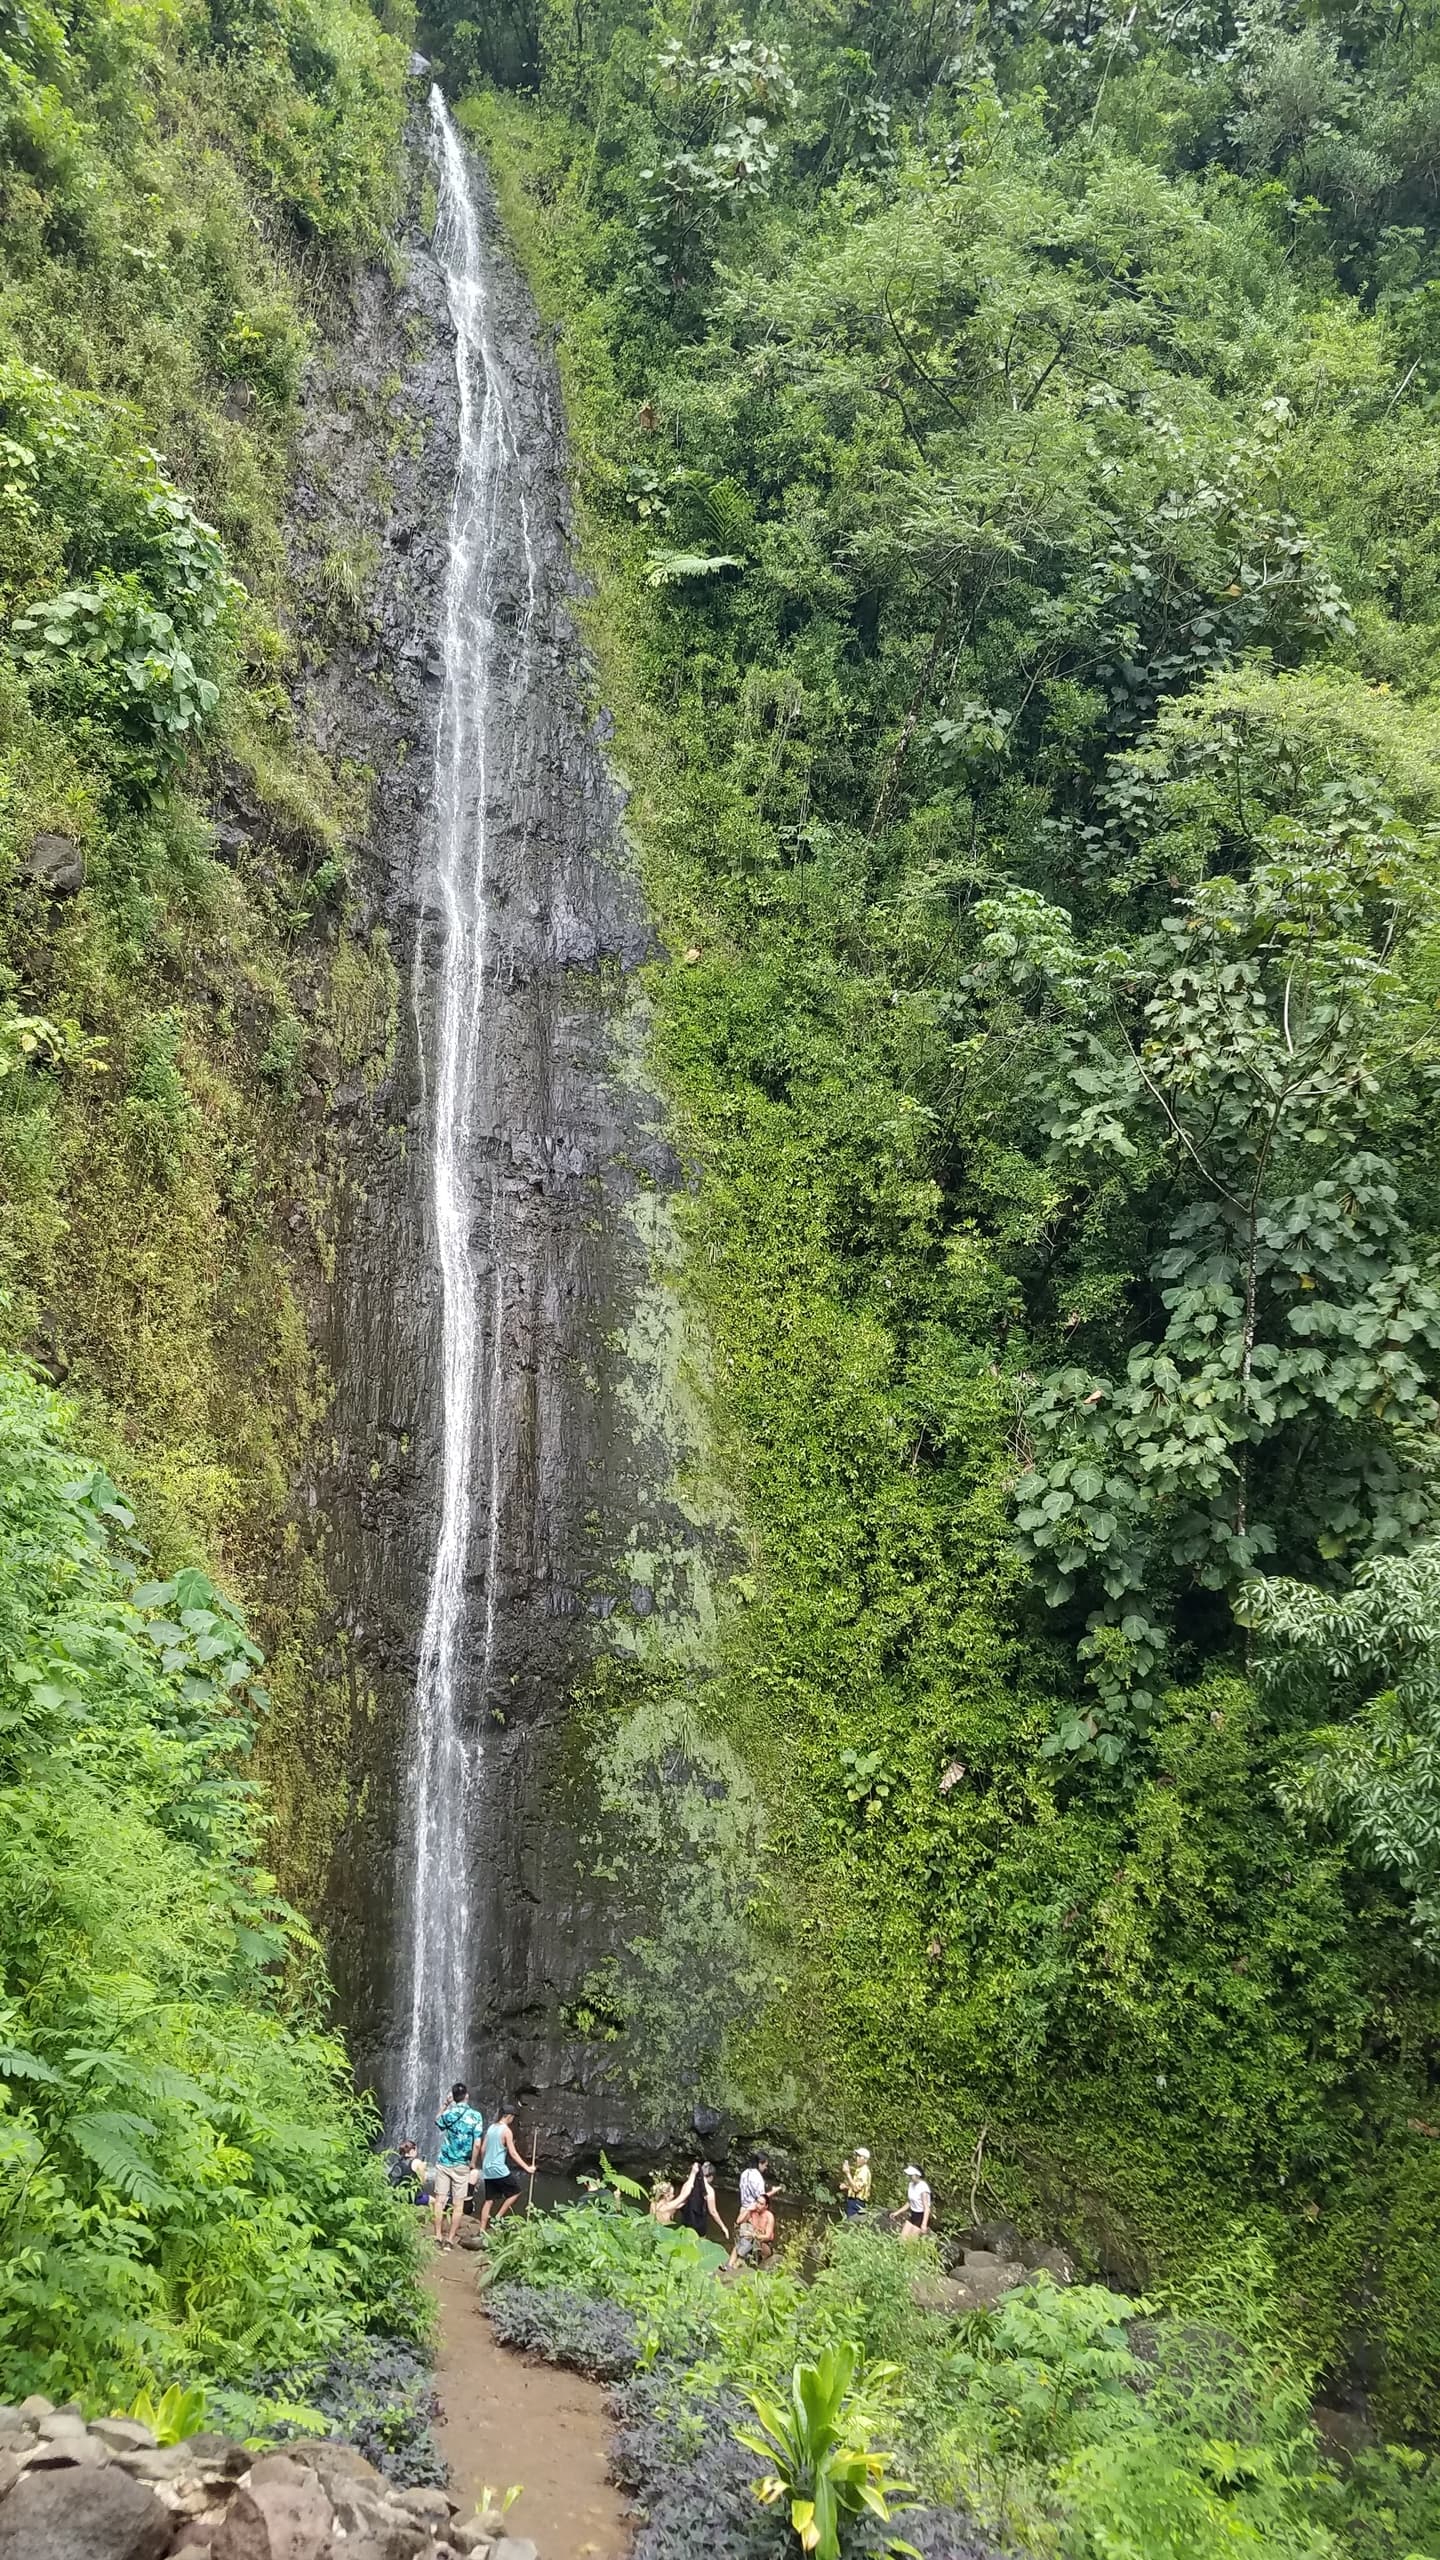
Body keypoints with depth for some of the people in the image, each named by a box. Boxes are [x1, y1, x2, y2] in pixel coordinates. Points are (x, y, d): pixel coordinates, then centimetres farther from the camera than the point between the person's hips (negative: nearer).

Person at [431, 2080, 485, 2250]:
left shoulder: (448, 2113, -3)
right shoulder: (476, 2116, -7)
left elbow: (437, 2123, 20)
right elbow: (477, 2143, -10)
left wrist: (445, 2105, 20)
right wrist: (472, 2163, 2)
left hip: (444, 2163, 1)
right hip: (462, 2165, -1)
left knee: (440, 2201, 6)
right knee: (458, 2204, 6)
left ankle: (438, 2238, 6)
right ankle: (450, 2239, 6)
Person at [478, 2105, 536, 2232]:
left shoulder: (491, 2128, 11)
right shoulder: (506, 2130, -11)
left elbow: (483, 2150, 14)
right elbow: (513, 2153, -14)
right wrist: (527, 2168, -11)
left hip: (488, 2170, 8)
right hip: (499, 2169, -8)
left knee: (489, 2200, 12)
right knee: (515, 2191, 9)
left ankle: (482, 2230, 7)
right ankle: (498, 2217, 3)